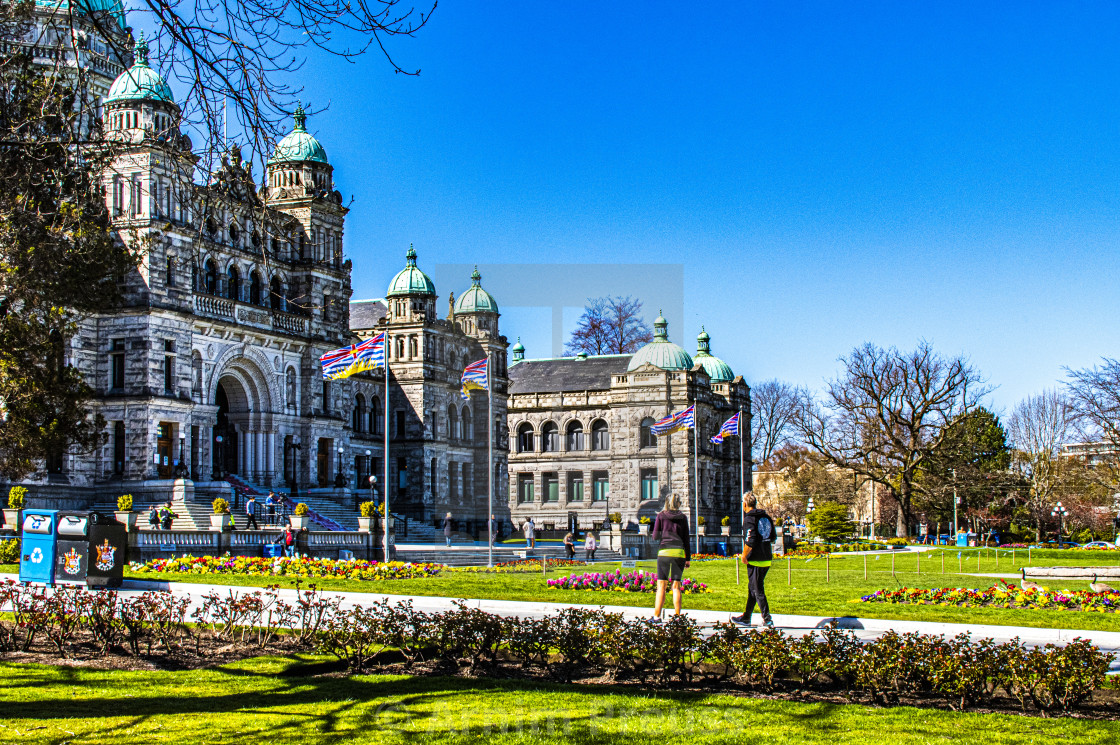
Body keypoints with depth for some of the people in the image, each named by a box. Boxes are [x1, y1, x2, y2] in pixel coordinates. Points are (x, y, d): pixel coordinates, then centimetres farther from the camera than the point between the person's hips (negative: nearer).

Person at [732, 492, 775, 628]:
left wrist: (744, 556, -11)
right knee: (752, 588, 17)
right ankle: (746, 618, 26)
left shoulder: (749, 519, -13)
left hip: (755, 560, -8)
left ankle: (767, 619, -6)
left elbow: (750, 541, -22)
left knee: (758, 590, -3)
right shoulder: (766, 517, 12)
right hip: (767, 559, 8)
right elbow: (772, 538, 18)